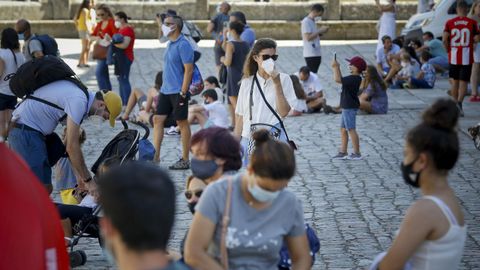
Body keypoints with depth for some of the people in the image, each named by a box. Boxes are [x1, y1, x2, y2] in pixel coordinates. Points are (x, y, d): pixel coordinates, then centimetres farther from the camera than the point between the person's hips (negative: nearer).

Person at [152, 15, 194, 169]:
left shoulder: (183, 45, -15)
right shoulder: (170, 44, 13)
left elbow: (189, 70, -18)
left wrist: (183, 93, -20)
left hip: (178, 92, -9)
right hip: (165, 91, 9)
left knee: (182, 123, 1)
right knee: (157, 119, 5)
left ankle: (185, 160, 9)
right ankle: (155, 156, 8)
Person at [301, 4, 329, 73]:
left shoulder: (313, 21, 16)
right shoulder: (306, 22, -12)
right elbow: (308, 37, -20)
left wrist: (321, 32, 5)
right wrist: (319, 31, -14)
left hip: (316, 53, 9)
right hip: (310, 54, -9)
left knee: (314, 73, 8)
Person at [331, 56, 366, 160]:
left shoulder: (353, 79, -21)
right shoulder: (354, 78, 10)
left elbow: (338, 79, -30)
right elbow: (341, 79, 23)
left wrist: (335, 67, -20)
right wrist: (337, 68, 16)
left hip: (350, 108, -11)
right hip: (347, 107, 11)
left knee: (351, 130, -5)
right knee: (343, 129, 15)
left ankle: (357, 153, 0)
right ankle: (343, 152, 20)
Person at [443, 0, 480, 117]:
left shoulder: (449, 23, -2)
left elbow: (445, 40, -8)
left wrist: (449, 50, 7)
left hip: (454, 57, 2)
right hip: (467, 57, -2)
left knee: (454, 81, 15)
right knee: (464, 81, 1)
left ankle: (455, 105, 21)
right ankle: (459, 102, -21)